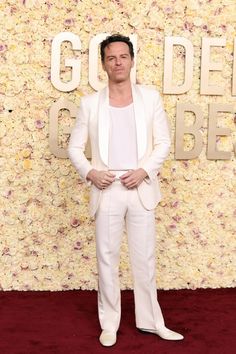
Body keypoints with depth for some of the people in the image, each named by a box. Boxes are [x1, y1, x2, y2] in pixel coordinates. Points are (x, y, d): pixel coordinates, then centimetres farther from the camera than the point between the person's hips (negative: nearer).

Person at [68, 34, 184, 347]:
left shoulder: (150, 97, 3)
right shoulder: (90, 103, 2)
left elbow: (163, 142, 2)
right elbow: (74, 146, 6)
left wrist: (144, 170, -11)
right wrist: (89, 172, -11)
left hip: (140, 188, 0)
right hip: (107, 190, 0)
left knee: (145, 258, 9)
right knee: (107, 258, 7)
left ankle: (151, 321, 24)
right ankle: (109, 324, 21)